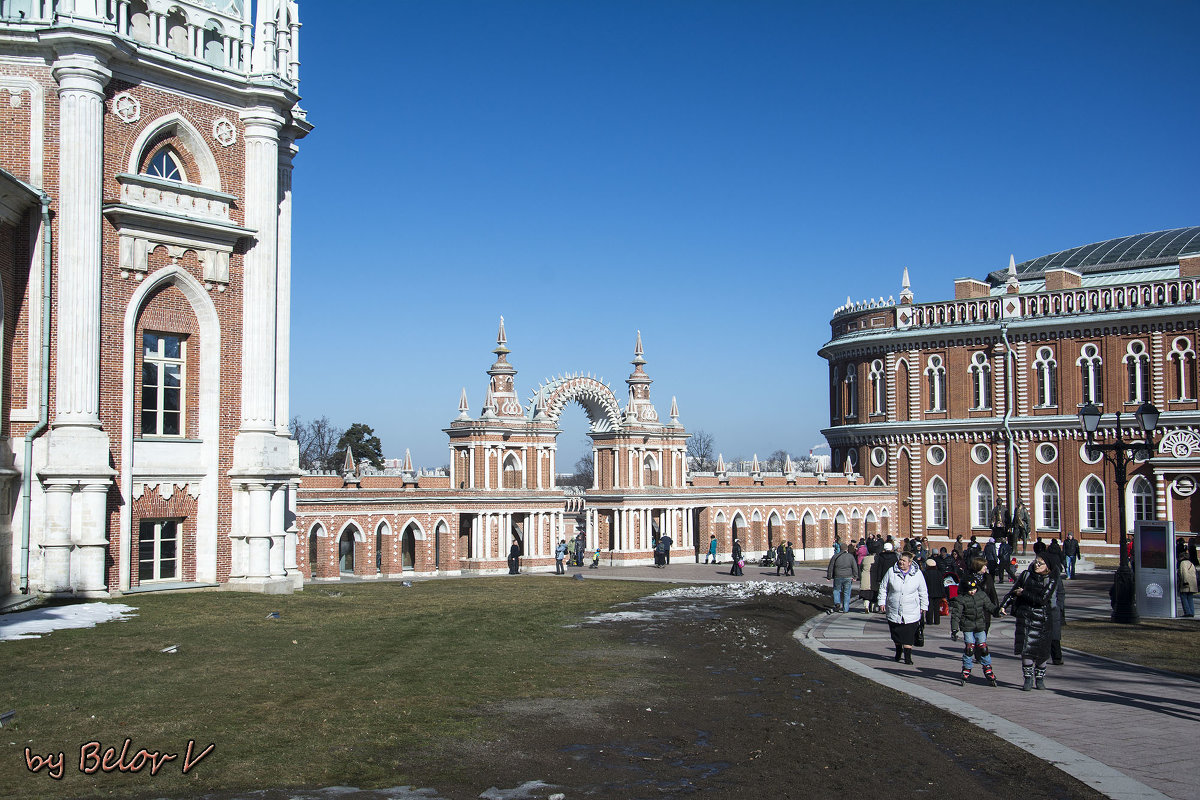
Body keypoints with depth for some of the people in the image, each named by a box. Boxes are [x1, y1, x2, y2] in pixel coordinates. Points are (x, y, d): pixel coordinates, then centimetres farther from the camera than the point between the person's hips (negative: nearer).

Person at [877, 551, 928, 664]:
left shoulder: (917, 574, 1)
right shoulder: (891, 572, 1)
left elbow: (923, 592, 10)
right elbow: (883, 588, 9)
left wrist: (924, 606, 8)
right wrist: (882, 602, 4)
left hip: (911, 613, -2)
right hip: (893, 611, 2)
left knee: (908, 637, -7)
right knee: (896, 634, 12)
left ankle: (907, 657, -1)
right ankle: (898, 651, 35)